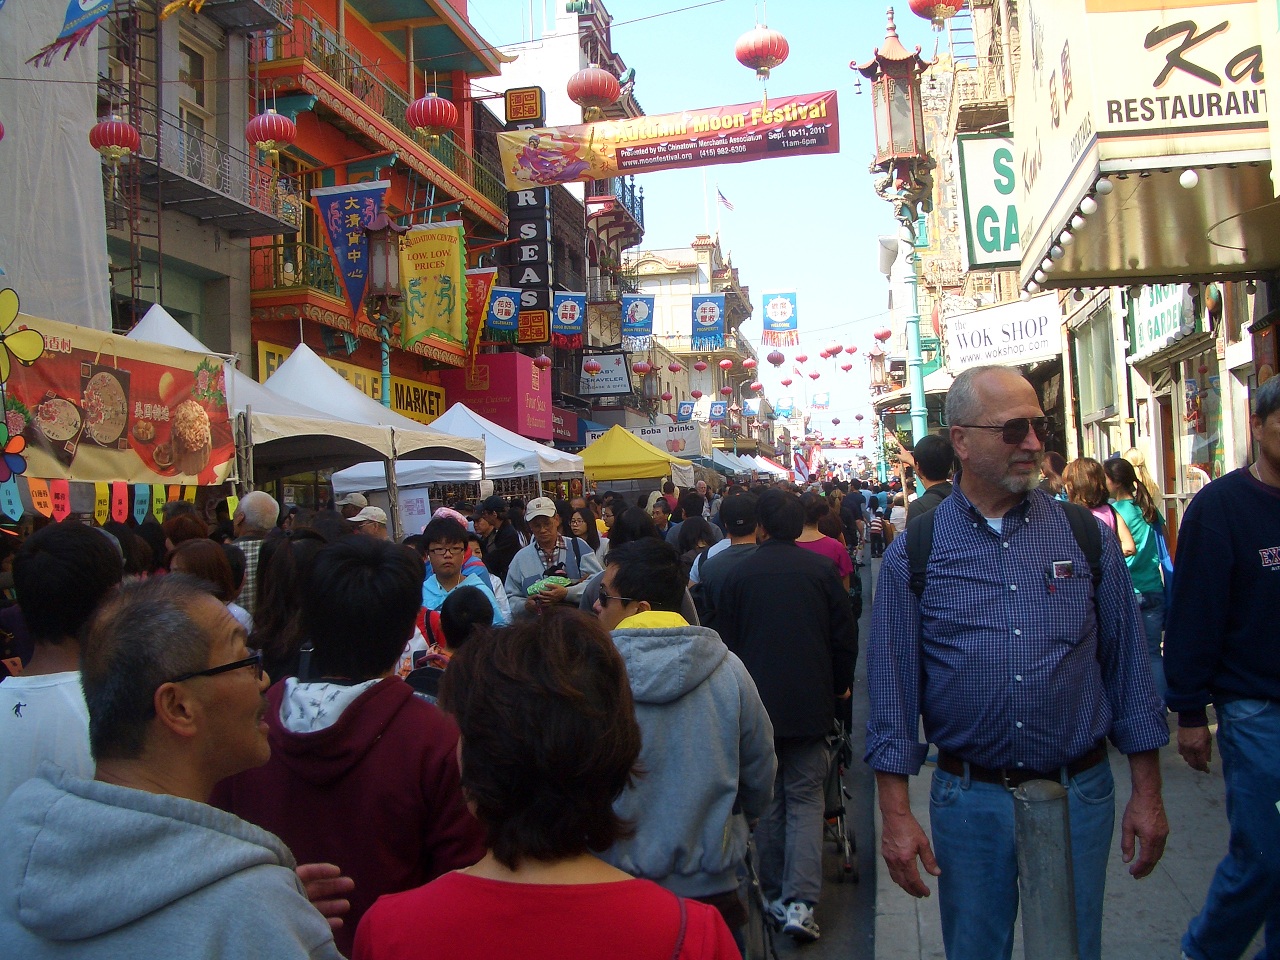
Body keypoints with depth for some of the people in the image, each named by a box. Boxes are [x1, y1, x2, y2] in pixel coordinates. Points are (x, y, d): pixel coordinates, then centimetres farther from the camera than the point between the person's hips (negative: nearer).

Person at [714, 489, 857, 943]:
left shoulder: (739, 574, -3)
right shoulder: (822, 569, -4)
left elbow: (726, 641, 4)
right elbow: (844, 637, 1)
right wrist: (840, 685, 17)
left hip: (756, 704, 0)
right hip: (810, 704, 0)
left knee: (766, 801, 12)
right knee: (805, 798, 5)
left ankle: (775, 896, 17)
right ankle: (801, 902, -6)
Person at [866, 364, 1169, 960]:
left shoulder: (1086, 536, 0)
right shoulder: (913, 554, -4)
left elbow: (1127, 667, 4)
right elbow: (893, 688, -4)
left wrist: (1147, 794, 4)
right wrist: (896, 816, -6)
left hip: (1079, 795, 1)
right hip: (969, 800, -1)